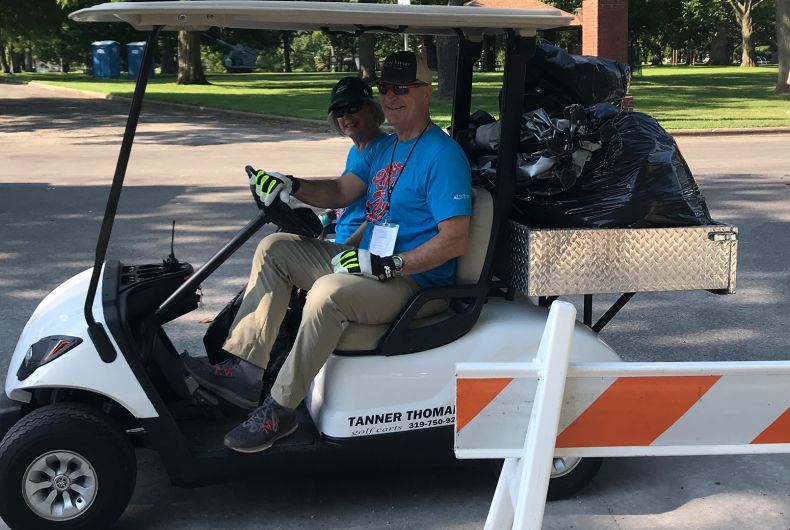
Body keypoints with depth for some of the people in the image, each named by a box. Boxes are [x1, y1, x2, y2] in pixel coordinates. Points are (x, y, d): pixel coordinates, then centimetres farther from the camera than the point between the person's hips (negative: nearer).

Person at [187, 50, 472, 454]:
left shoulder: (443, 156, -15)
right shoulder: (385, 148, 15)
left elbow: (455, 240, -22)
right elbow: (341, 191, 12)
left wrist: (387, 266, -26)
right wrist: (291, 187, -7)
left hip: (412, 281, -10)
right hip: (369, 262, 10)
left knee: (329, 292, -35)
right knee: (274, 249, 5)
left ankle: (279, 410, -22)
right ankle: (244, 368, -3)